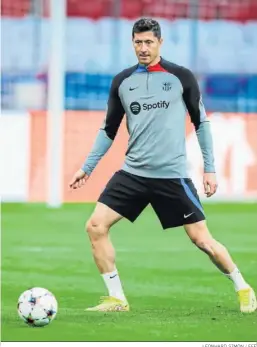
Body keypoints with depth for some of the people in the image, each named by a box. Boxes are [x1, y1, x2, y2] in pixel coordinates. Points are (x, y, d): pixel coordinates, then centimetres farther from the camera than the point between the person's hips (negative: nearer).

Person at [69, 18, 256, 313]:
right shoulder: (122, 82, 6)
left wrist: (209, 168, 1)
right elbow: (109, 130, 16)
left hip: (172, 175, -3)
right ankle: (116, 299, 0)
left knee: (201, 238, -3)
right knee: (95, 226, -9)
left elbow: (200, 122, 4)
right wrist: (87, 167, 14)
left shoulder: (181, 77, -2)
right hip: (132, 174, 3)